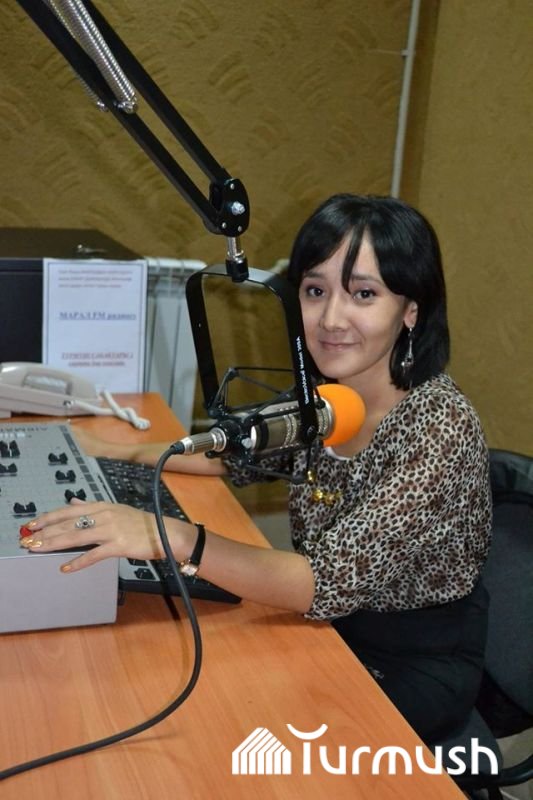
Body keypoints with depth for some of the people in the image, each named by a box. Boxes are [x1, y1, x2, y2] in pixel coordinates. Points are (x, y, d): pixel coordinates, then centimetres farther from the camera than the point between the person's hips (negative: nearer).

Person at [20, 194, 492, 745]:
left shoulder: (441, 426, -28)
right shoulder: (324, 393, -7)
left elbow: (334, 580, -36)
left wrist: (170, 536, -47)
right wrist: (121, 452, 1)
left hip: (418, 669, -5)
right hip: (332, 629, 6)